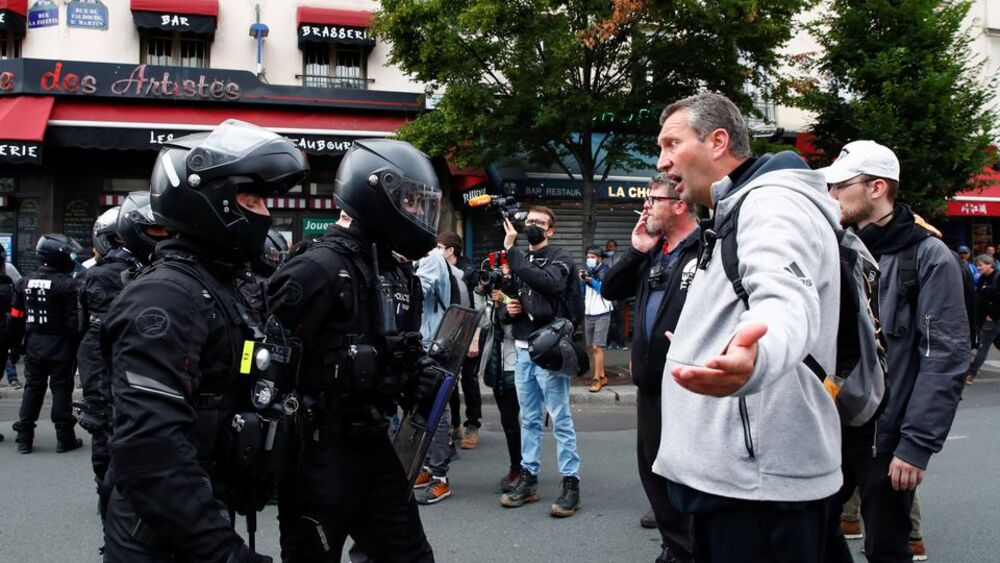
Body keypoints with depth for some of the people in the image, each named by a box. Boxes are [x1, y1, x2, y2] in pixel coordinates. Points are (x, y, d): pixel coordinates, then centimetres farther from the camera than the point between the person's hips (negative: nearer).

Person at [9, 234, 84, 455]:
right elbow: (75, 320, -17)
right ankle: (65, 438, 6)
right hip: (60, 347, -5)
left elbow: (17, 318, 10)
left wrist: (16, 344, 17)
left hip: (33, 346, 6)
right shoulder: (68, 285, -14)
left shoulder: (25, 283, 6)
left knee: (32, 389, 13)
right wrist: (78, 346, -10)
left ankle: (24, 438, 15)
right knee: (61, 389, 1)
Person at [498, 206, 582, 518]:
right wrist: (507, 309, -1)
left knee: (561, 419, -3)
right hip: (523, 350, 6)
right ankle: (528, 478, 19)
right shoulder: (519, 260, 16)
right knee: (529, 419, 12)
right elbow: (507, 302, 24)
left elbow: (547, 282, -26)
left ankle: (571, 483, 2)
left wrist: (511, 250, -23)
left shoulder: (560, 258, -3)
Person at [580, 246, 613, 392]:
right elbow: (580, 293, 9)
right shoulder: (586, 271, 9)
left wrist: (591, 280, -22)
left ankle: (597, 379, -7)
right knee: (592, 348, 8)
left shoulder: (605, 272, -4)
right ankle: (602, 376, 18)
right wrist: (581, 280, -7)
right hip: (588, 314, 5)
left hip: (602, 314, -5)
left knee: (597, 347, -11)